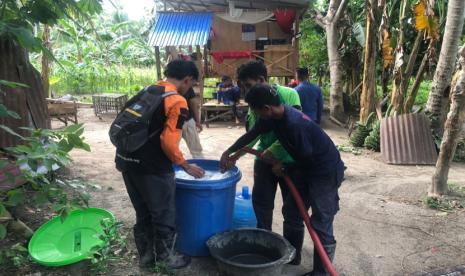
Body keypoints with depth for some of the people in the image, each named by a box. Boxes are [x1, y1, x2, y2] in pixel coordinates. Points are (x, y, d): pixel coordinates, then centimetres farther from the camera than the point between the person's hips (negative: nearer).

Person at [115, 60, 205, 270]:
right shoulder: (177, 102, -13)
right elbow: (168, 143, -21)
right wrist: (186, 166, -6)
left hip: (126, 160, 8)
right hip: (151, 167, -8)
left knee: (142, 213, 22)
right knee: (164, 215, 12)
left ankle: (145, 256, 36)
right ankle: (166, 257, 29)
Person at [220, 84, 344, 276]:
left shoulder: (295, 124, -32)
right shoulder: (273, 116, -6)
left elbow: (308, 159, -23)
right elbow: (251, 134, 10)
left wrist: (285, 169, -8)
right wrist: (229, 152, 12)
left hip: (326, 171, -9)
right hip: (306, 168, 9)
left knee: (321, 225, -2)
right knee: (291, 211, 17)